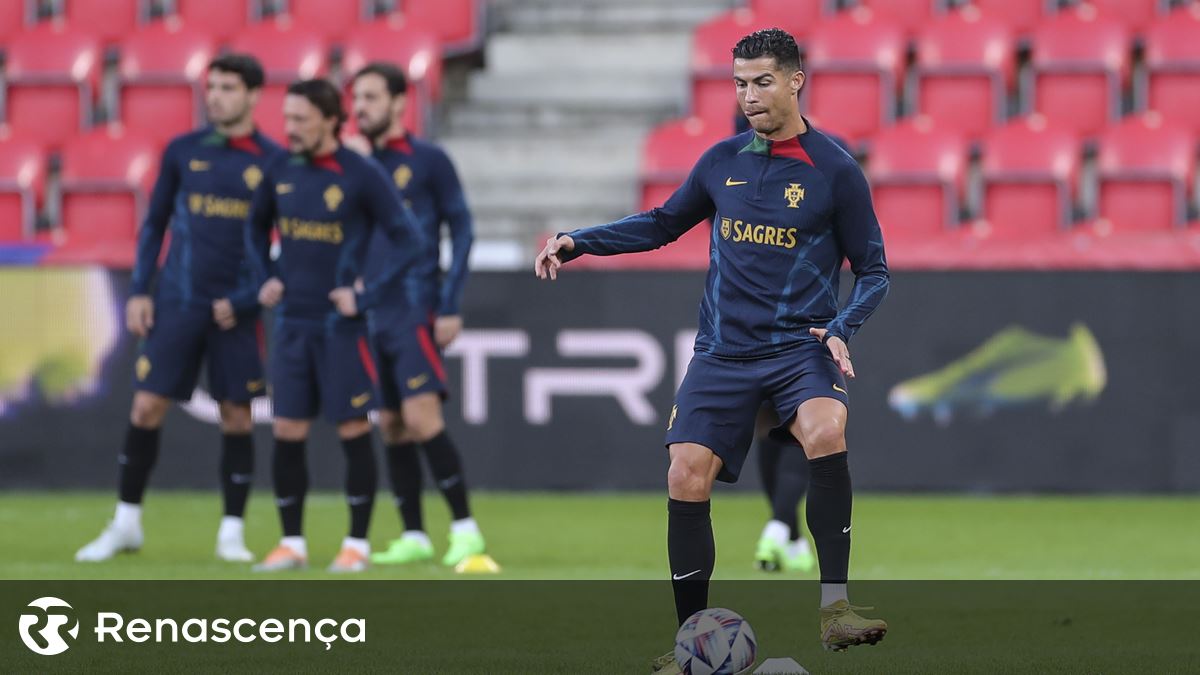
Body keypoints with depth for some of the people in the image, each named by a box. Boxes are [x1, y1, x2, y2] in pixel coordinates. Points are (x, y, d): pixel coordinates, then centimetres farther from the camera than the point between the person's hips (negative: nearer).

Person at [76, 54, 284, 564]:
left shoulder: (273, 162, 0)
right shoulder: (182, 152, 5)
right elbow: (154, 224, 12)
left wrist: (247, 298, -6)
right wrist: (139, 291, 4)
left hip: (238, 309, -1)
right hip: (176, 304, 1)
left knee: (236, 417, 1)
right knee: (146, 407, -3)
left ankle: (232, 531, 11)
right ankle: (126, 523, 9)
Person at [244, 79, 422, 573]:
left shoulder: (361, 176, -10)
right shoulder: (281, 171, 4)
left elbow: (409, 240, -9)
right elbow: (256, 226, 23)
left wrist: (364, 296, -13)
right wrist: (264, 277, 9)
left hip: (340, 324, -4)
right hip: (291, 322, 4)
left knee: (353, 431, -1)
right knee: (288, 432, 2)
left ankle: (357, 543, 8)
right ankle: (292, 543, 10)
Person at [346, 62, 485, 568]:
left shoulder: (427, 160, -2)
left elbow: (461, 229, -3)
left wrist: (450, 307, -8)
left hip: (415, 312, -6)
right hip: (371, 314, 6)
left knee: (422, 418, -15)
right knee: (392, 427, 6)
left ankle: (465, 528, -10)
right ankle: (414, 537, 11)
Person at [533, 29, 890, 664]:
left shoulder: (835, 171, -2)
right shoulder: (723, 160, 9)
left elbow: (873, 272, 3)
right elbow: (662, 224, 24)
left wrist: (842, 330, -15)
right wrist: (577, 242, 13)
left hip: (799, 347, -4)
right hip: (722, 351, 4)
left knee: (825, 429, -34)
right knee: (686, 477, -10)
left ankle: (833, 608, -33)